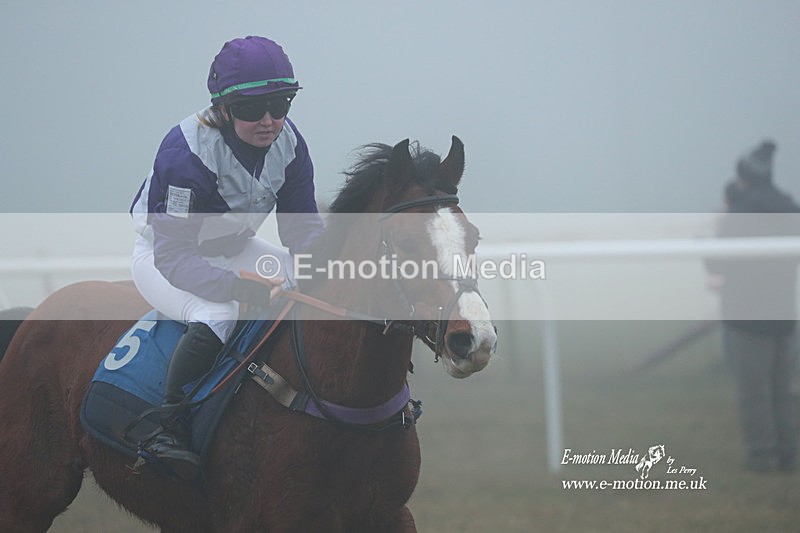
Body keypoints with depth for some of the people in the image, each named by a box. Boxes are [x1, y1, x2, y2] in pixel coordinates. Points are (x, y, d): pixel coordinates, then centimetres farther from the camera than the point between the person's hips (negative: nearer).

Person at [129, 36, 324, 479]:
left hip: (232, 250, 7)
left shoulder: (288, 142, -14)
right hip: (161, 255, -7)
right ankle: (170, 430, -25)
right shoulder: (186, 152, -33)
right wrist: (241, 286, -49)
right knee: (216, 316, -35)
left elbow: (303, 227, -6)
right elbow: (174, 257, -34)